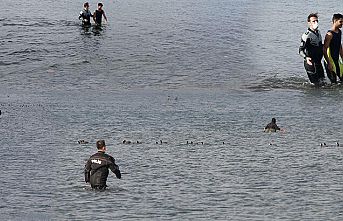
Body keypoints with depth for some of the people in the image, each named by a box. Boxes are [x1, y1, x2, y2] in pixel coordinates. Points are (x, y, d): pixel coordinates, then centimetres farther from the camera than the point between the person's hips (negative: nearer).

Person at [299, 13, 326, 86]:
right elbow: (301, 50, -24)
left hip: (318, 62, 8)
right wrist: (306, 58, -40)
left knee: (323, 82, 11)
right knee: (317, 84, -7)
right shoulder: (307, 35, -18)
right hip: (311, 63, -8)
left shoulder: (318, 33, 9)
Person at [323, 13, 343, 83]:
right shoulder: (330, 34, -19)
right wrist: (328, 63, -23)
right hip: (330, 61, -8)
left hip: (337, 60, 8)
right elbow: (324, 49, -21)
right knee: (334, 82, -5)